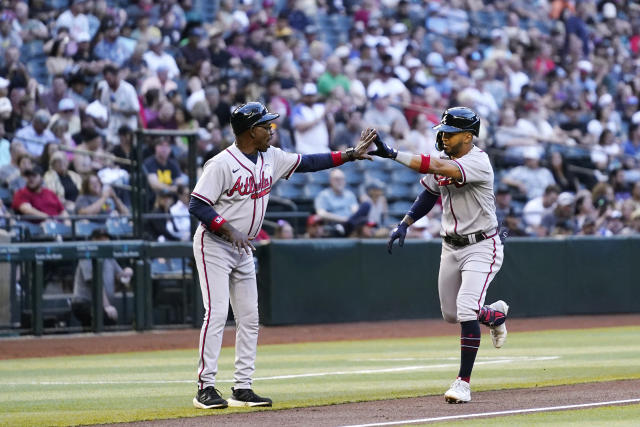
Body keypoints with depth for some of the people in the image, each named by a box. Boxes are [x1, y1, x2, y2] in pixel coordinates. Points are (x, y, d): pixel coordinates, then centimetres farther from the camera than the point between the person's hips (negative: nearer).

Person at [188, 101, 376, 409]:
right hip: (214, 246, -8)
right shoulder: (222, 164, -19)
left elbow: (306, 163, 14)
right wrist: (229, 231, -29)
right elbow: (197, 205, -20)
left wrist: (350, 155, 8)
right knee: (216, 314, -15)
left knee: (249, 317, 5)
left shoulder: (271, 158, 5)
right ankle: (205, 389, -13)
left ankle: (242, 388, 9)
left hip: (243, 250, 8)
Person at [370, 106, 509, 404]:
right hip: (451, 246, 8)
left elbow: (438, 168, -38)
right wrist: (404, 224, 4)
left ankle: (464, 381, -13)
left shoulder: (477, 162, -23)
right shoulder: (444, 162, 2)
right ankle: (495, 314, 47)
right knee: (451, 314, 15)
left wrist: (393, 154, -41)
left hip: (481, 247, -8)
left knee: (466, 310, -21)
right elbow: (429, 194, 18)